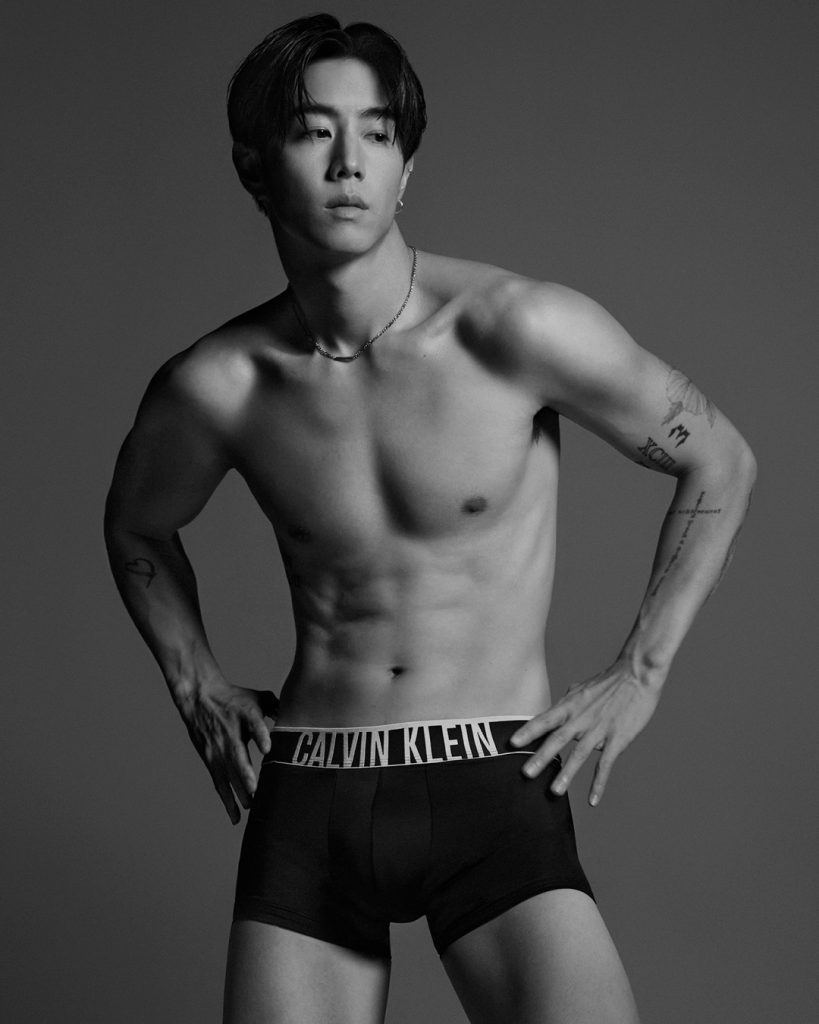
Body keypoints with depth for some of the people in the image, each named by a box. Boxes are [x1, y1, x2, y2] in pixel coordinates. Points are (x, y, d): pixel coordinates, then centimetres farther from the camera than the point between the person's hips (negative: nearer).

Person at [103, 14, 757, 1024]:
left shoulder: (517, 331, -10)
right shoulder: (214, 387, -2)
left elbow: (719, 462, 3)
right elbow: (136, 528, 22)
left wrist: (639, 674, 2)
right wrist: (197, 686, 13)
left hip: (495, 790, -2)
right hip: (307, 800, 3)